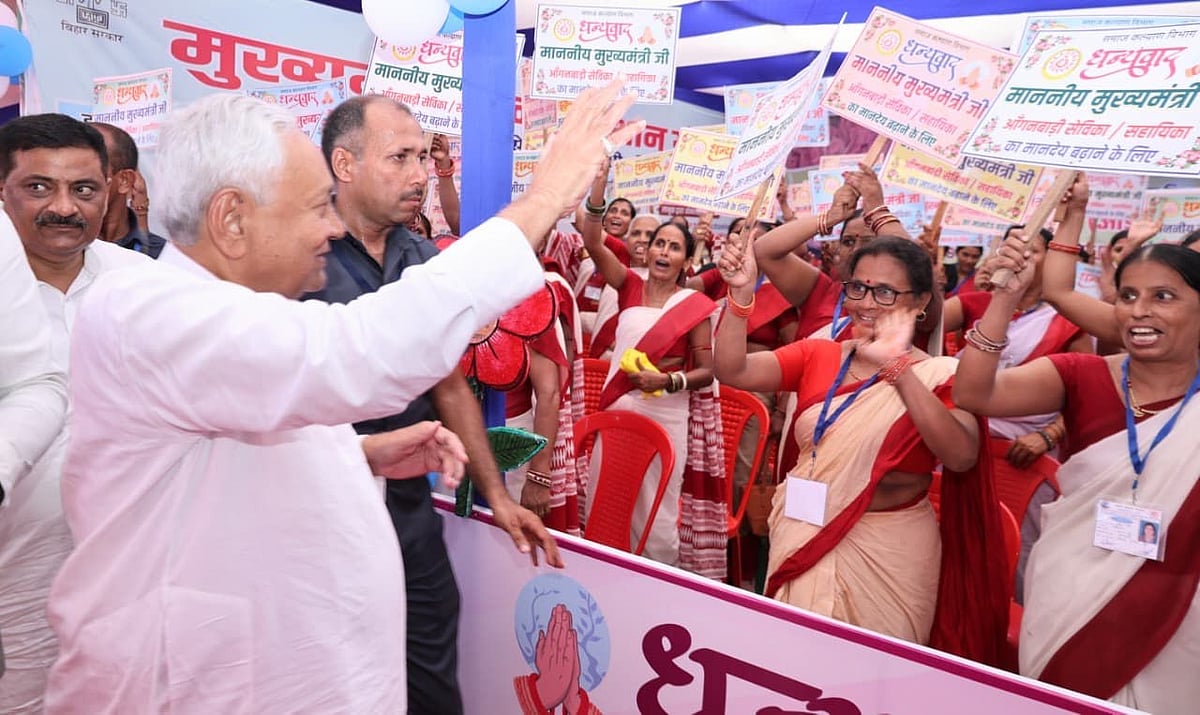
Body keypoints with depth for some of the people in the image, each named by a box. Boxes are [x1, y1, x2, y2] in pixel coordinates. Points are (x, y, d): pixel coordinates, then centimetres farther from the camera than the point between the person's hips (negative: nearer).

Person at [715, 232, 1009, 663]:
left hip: (888, 552, -3)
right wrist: (741, 293, -24)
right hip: (804, 538, 3)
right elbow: (732, 371, -12)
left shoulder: (940, 375, -8)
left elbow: (961, 457, -27)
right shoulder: (817, 356, 1)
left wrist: (898, 367, -34)